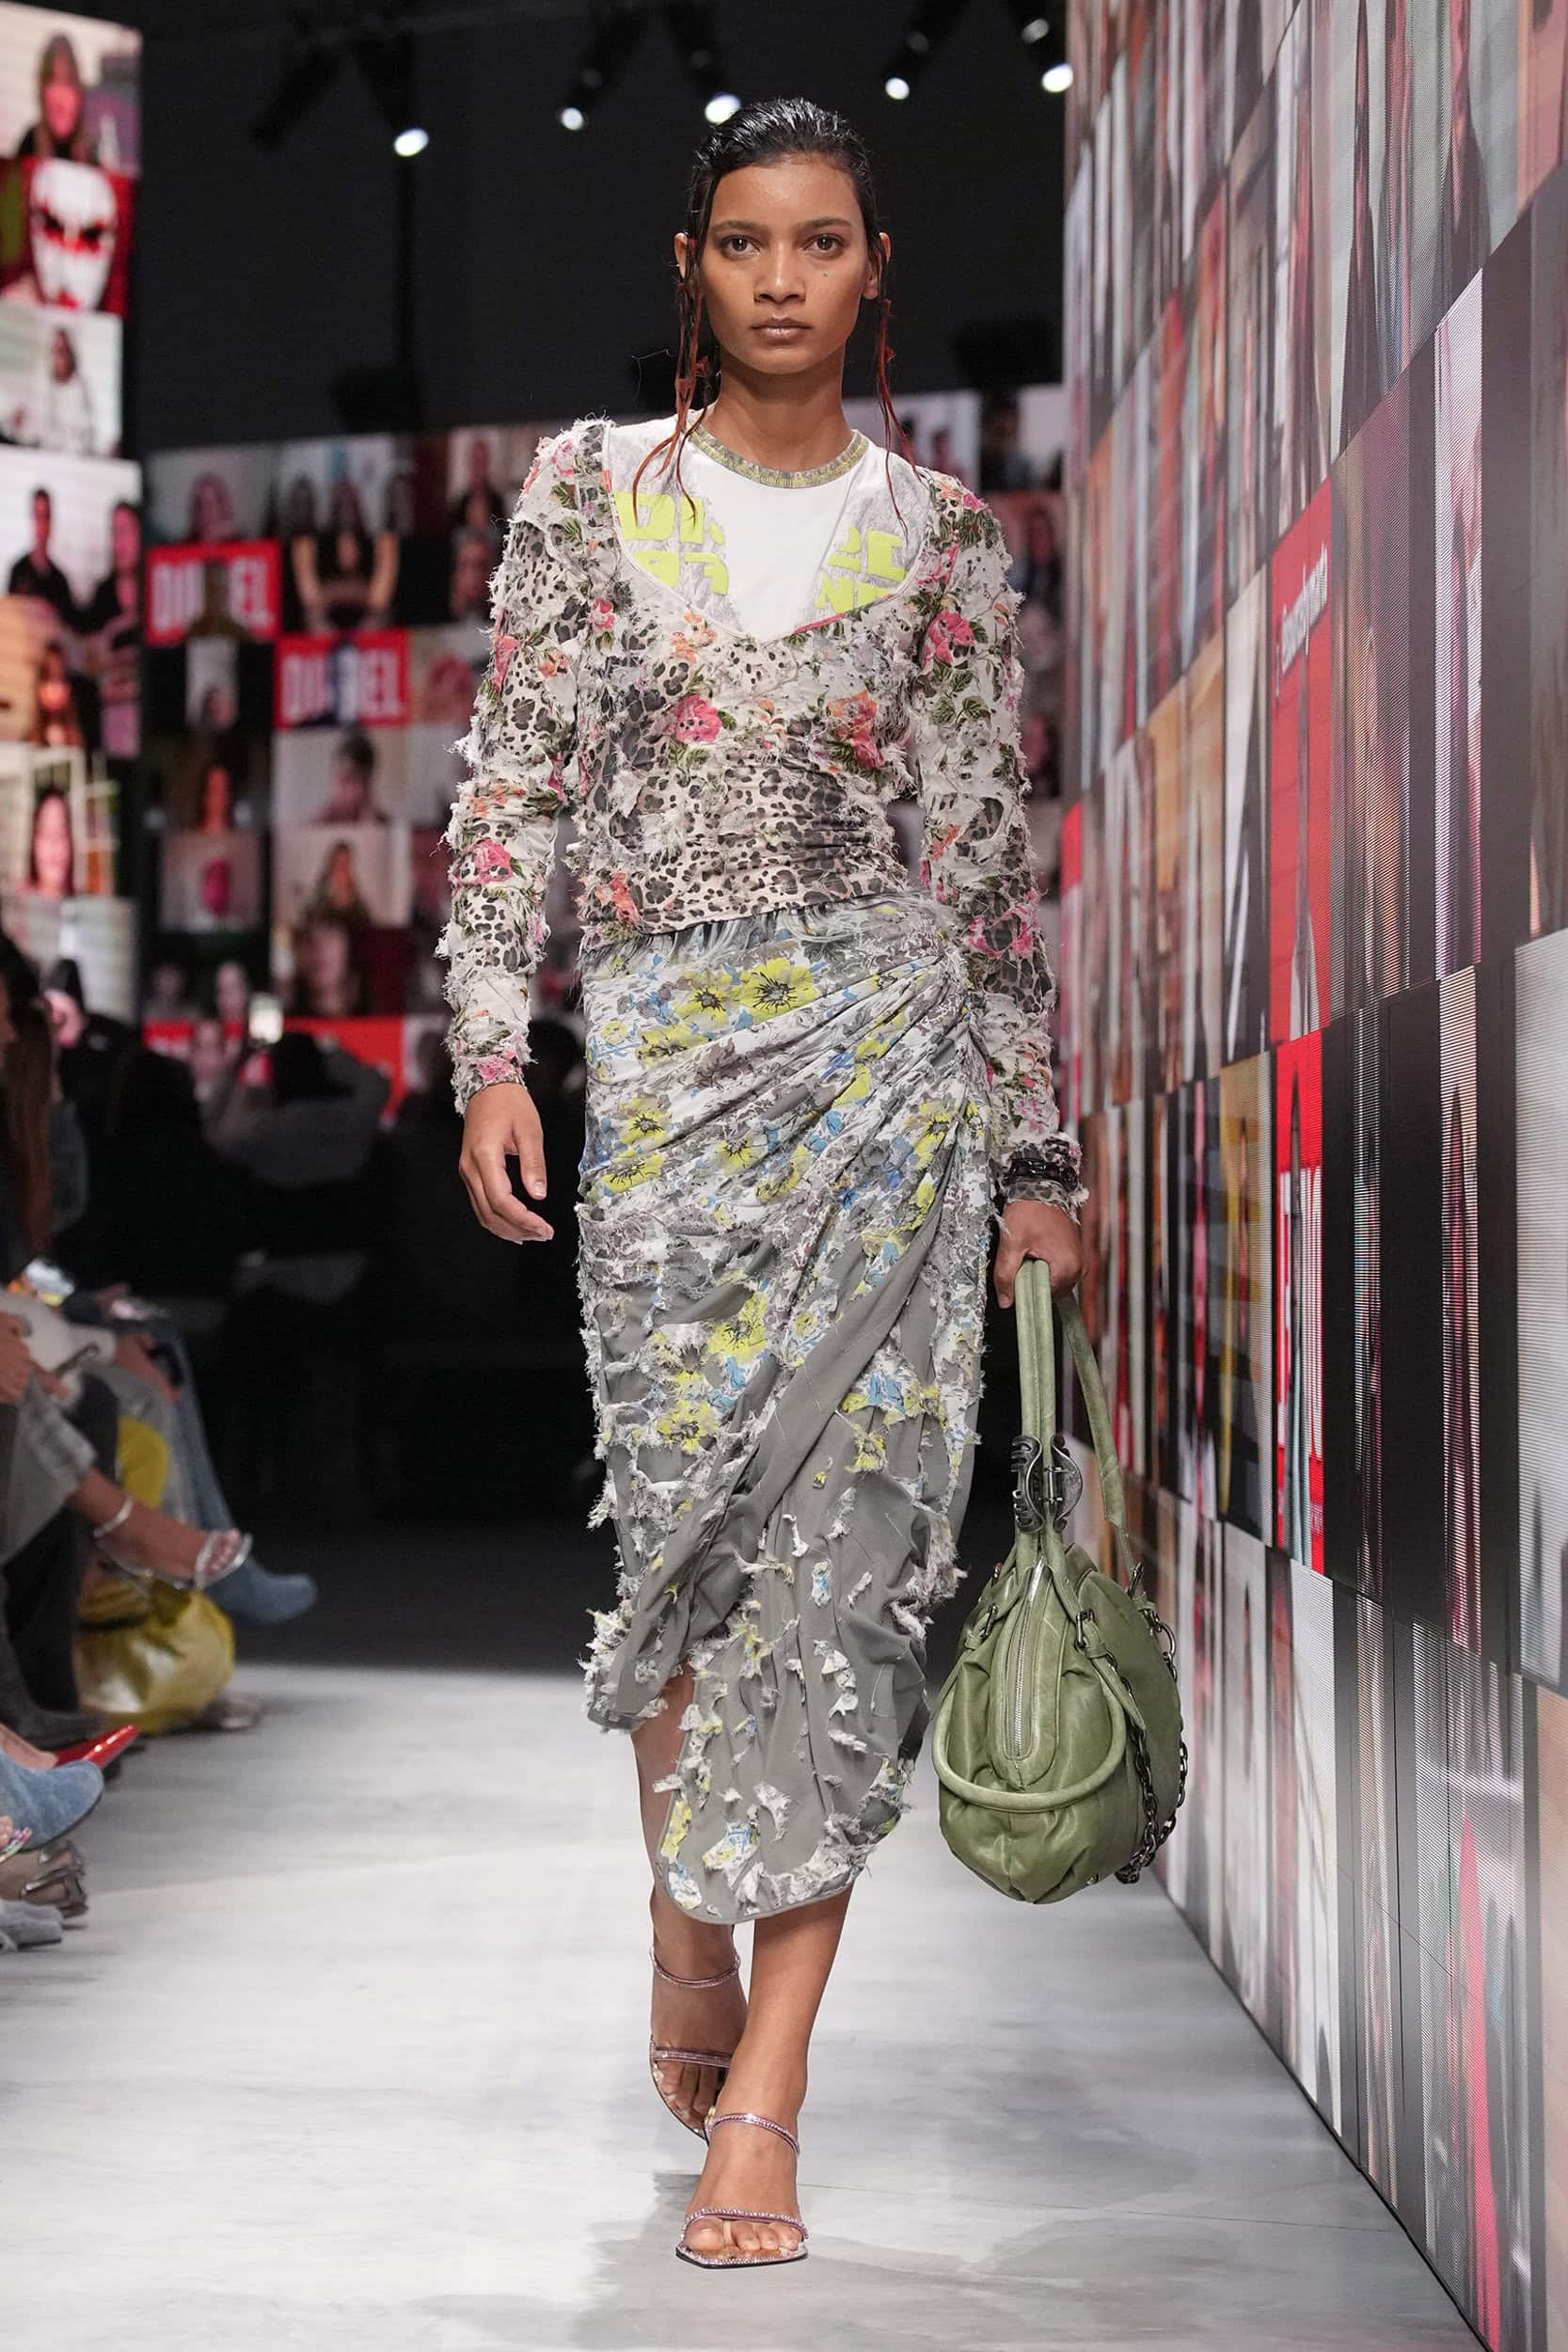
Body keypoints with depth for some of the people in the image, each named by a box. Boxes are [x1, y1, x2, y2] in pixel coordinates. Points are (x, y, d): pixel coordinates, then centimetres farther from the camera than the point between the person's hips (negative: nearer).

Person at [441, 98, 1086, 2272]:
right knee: (689, 1517, 1)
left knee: (840, 1539, -7)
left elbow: (989, 854, 8)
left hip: (881, 1041, 0)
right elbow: (513, 789, 5)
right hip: (661, 1056, 1)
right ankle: (688, 1945, 27)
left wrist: (1033, 1154, 5)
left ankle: (763, 2093, -5)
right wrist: (493, 1056, -6)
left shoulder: (941, 534, 7)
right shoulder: (591, 488, 8)